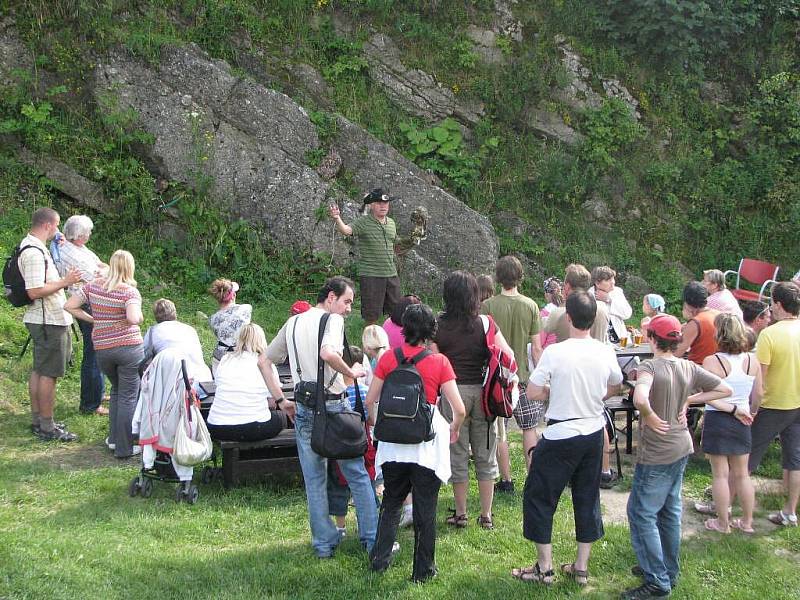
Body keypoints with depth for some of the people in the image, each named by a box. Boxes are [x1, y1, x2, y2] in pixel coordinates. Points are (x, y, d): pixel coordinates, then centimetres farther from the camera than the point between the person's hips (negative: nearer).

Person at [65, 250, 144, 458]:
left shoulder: (93, 285, 1)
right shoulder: (130, 291, -14)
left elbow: (70, 306, 1)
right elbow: (133, 318, -29)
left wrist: (93, 319, 6)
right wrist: (140, 317, -7)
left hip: (102, 348, 5)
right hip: (129, 346, -5)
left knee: (117, 390, 25)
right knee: (129, 397, 5)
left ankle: (114, 439, 29)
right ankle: (125, 447, 8)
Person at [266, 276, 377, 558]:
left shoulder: (293, 323, 12)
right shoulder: (333, 319, -8)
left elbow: (264, 361, 17)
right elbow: (328, 354, -29)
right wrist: (351, 372, -13)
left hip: (304, 409, 5)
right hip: (334, 405, -5)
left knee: (314, 480, 11)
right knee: (358, 476, 6)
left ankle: (323, 543, 14)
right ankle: (373, 539, 10)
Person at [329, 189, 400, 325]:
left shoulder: (391, 223, 11)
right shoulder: (363, 222, -9)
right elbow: (347, 230, -27)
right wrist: (337, 219, -46)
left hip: (391, 274, 6)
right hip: (370, 275, -6)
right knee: (371, 316, -1)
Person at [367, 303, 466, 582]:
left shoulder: (388, 358, -3)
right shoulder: (439, 362, -8)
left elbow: (370, 400, 2)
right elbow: (459, 409, -9)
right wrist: (454, 430, 10)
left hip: (393, 443, 2)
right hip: (427, 446, -2)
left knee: (391, 501, 20)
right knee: (425, 508, 9)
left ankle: (379, 559, 22)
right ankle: (423, 570, 17)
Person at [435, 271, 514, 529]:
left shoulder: (438, 326, -4)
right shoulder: (484, 323, -3)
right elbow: (508, 356, -6)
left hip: (453, 391, -1)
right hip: (481, 391, 1)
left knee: (458, 454, 10)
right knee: (485, 455, 11)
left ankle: (460, 513, 17)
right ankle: (486, 515, 15)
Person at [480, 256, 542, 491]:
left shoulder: (488, 306, -9)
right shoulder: (530, 306, -5)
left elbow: (483, 345, -8)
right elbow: (536, 348, -3)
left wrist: (482, 373, 3)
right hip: (523, 375, 1)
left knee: (499, 431, 7)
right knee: (529, 428, 13)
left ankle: (506, 480, 12)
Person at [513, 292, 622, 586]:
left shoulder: (554, 352, -18)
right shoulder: (606, 353, -4)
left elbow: (532, 393, -13)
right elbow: (614, 387, 14)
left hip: (560, 437, -5)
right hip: (594, 433, 5)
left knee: (539, 497, 10)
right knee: (587, 499, 15)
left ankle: (544, 567, 14)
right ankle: (581, 567, 23)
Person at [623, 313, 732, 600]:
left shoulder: (649, 367, -20)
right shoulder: (689, 368, 1)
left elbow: (640, 399, -39)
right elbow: (725, 389, 6)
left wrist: (651, 418, -20)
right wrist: (688, 401, 4)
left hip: (656, 454, -8)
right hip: (682, 448, 8)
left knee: (641, 513, 2)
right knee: (669, 510, 20)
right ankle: (668, 571, 32)